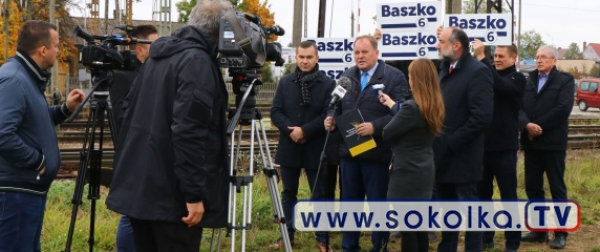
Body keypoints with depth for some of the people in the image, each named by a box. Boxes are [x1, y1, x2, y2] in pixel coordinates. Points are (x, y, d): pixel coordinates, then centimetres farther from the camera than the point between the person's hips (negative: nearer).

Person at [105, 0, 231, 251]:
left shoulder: (158, 56, 13)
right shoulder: (198, 62, -15)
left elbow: (129, 110, 21)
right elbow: (188, 132, -23)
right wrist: (195, 194, -22)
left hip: (139, 187, 9)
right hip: (172, 195, -9)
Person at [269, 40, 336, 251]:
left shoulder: (328, 84, -3)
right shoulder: (285, 82, 7)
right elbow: (275, 112, 2)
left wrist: (305, 131, -17)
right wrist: (290, 130, -14)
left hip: (315, 148, -3)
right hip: (289, 147, 3)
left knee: (320, 195, 3)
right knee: (288, 193, 11)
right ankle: (287, 235, 21)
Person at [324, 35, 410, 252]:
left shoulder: (394, 77, -6)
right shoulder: (347, 76, 14)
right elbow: (338, 107, 19)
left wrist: (375, 127, -25)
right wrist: (332, 119, -3)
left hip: (376, 152, -6)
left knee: (378, 203, 3)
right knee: (349, 201, 13)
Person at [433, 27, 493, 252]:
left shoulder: (477, 72, -14)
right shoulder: (445, 71, 14)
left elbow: (482, 116, -22)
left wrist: (451, 143, -19)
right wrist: (437, 143, 5)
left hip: (462, 157, -8)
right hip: (442, 156, 8)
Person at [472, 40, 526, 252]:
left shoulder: (517, 79, -5)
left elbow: (501, 86, -26)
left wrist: (481, 58, -29)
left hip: (504, 147, -5)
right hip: (483, 145, 5)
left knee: (508, 196, 2)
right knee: (482, 194, 12)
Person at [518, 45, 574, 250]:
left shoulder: (565, 80, -1)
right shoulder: (529, 81, 13)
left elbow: (563, 108, -15)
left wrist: (538, 126, -15)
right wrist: (527, 125, -18)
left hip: (553, 142, -5)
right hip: (531, 142, 5)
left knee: (557, 188, 1)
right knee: (532, 187, 8)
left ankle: (560, 233, 6)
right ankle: (539, 230, 17)